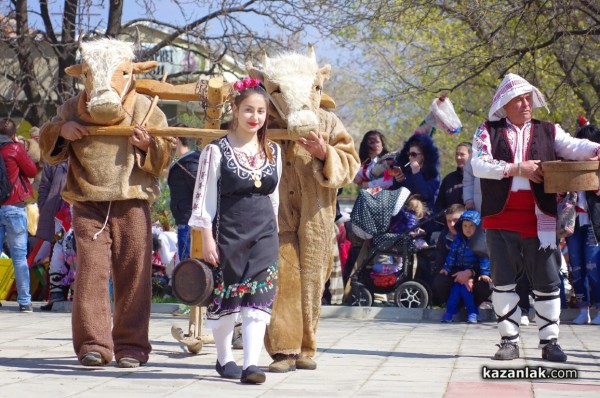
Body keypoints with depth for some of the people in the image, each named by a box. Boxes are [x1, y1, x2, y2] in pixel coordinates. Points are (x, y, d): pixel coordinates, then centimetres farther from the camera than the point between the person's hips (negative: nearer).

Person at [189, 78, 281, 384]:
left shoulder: (273, 152, 9)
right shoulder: (217, 150, -4)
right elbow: (205, 197, -5)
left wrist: (275, 234, 16)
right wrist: (207, 239, -9)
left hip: (264, 235, 3)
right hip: (228, 233, -3)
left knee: (258, 300, -8)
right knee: (225, 300, 5)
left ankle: (251, 364, -12)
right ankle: (224, 358, 23)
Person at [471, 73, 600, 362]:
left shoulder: (548, 132, 10)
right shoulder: (488, 132, 7)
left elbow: (573, 147, -7)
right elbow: (478, 164, -8)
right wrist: (518, 168, -14)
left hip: (539, 219, 1)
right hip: (501, 219, -1)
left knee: (547, 281, 1)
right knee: (503, 281, 3)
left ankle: (549, 341, 10)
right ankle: (509, 341, 12)